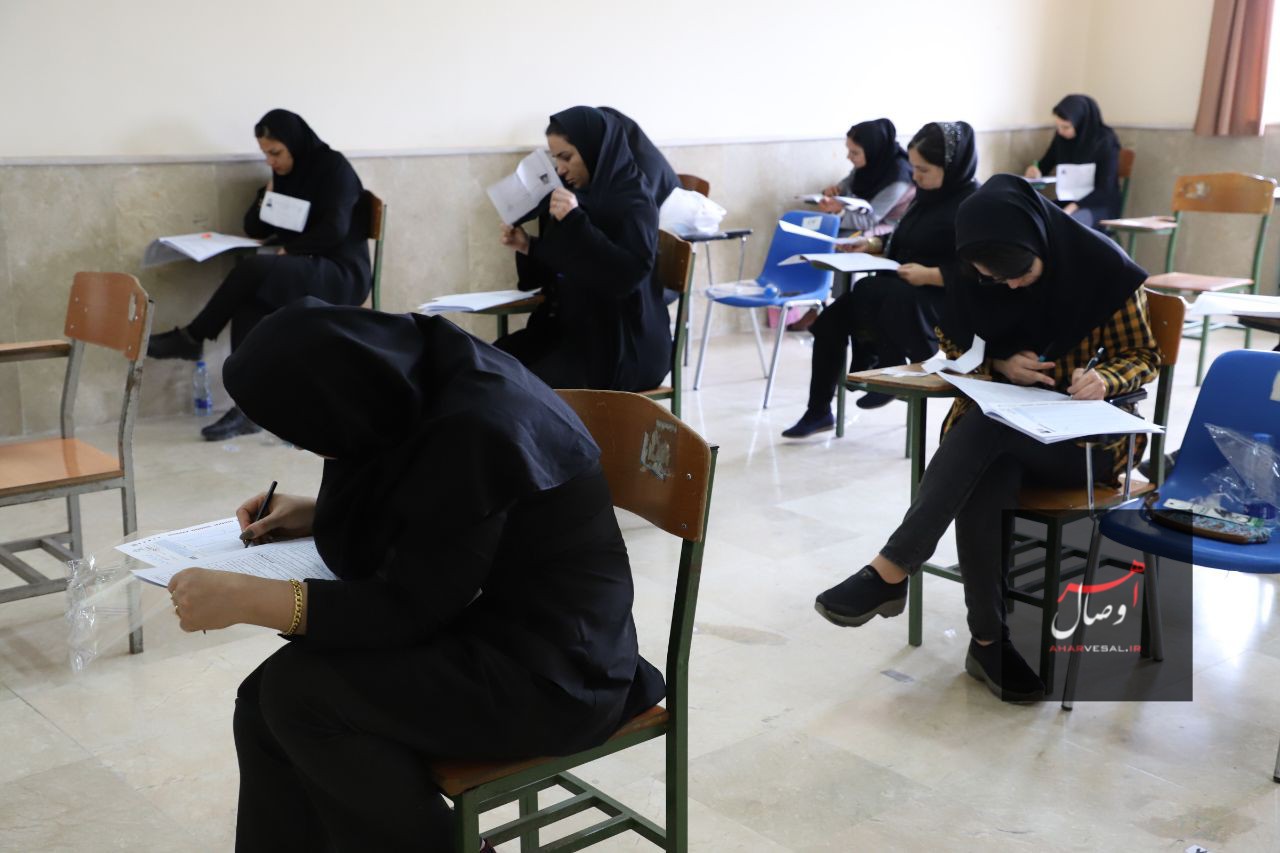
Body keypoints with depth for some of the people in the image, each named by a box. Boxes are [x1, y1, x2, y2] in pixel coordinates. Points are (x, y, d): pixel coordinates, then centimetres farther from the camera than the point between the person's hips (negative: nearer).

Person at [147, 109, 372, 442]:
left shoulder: (333, 167, -5)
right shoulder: (284, 175, 16)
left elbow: (335, 229, -16)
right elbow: (254, 229, 17)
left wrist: (288, 249, -17)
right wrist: (266, 197, -1)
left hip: (342, 276, -7)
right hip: (300, 273, 7)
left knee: (253, 269, -32)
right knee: (248, 302, -27)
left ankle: (192, 338, -14)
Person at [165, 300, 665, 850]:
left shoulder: (475, 430, -27)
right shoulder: (425, 377, -1)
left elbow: (409, 609, -20)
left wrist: (245, 599, -19)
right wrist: (314, 514, 11)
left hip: (553, 673, -9)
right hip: (491, 625, 9)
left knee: (299, 691, -17)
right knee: (267, 703, -6)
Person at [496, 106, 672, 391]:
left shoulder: (634, 201, -12)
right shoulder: (579, 193, 10)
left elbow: (628, 273, -27)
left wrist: (575, 222, -29)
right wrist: (529, 247, 0)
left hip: (625, 344, -7)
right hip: (572, 326, 7)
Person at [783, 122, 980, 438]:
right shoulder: (928, 194, 11)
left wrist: (929, 275, -24)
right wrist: (876, 244, 6)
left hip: (941, 300, -8)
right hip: (899, 292, 8)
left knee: (868, 291, -32)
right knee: (831, 321, -8)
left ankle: (887, 373, -10)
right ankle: (818, 412, 1)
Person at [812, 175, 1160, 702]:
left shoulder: (1100, 267, -10)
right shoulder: (970, 279, -3)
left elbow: (1142, 357, 0)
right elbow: (954, 351, 11)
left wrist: (1104, 379, -23)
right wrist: (1002, 365, -11)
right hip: (996, 421, 3)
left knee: (986, 427, -35)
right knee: (982, 483, -34)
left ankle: (892, 571, -29)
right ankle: (989, 641, -21)